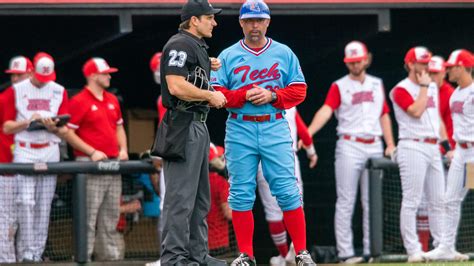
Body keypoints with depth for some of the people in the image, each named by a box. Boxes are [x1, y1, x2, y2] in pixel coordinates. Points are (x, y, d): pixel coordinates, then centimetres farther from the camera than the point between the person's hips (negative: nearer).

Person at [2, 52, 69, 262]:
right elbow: (7, 127, 3)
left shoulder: (59, 92, 10)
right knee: (26, 202, -13)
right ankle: (26, 253, -11)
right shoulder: (16, 91, 4)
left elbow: (64, 131, 9)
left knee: (44, 205, 1)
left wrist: (54, 128, -14)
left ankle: (37, 254, 5)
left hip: (50, 152, 2)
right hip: (24, 152, -2)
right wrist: (27, 122, -13)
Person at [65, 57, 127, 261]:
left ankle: (110, 254, 14)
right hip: (90, 164, -7)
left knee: (111, 214, 9)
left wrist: (123, 149, 8)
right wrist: (92, 152, -16)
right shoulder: (79, 101, -7)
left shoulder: (112, 100, 16)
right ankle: (83, 255, -8)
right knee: (89, 214, -10)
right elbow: (69, 133, -10)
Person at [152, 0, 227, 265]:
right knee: (181, 196, -11)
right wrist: (210, 95, -14)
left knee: (200, 198, 14)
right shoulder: (180, 44, -13)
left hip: (199, 126, 11)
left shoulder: (198, 46, 19)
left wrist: (209, 68, 15)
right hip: (183, 126, -11)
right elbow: (176, 86, -23)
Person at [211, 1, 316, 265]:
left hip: (275, 128, 0)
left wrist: (272, 96, -10)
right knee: (241, 194, 0)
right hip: (240, 129, 0)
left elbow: (299, 91, 6)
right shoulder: (228, 56, 7)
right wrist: (245, 96, -12)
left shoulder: (284, 53, 8)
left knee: (288, 191, -5)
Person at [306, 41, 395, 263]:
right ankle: (345, 252, -6)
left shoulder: (377, 84, 14)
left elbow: (384, 115, 18)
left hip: (374, 147, 4)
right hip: (349, 146, -4)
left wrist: (390, 144, 7)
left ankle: (371, 251, 9)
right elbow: (326, 110, -14)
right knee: (346, 202, -6)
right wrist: (308, 133, -31)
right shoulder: (339, 86, 0)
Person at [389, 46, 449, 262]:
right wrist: (423, 86, -10)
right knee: (411, 201, -8)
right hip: (413, 147, -8)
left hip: (433, 148, 8)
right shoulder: (401, 89, -5)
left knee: (438, 201, 7)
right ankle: (413, 250, -9)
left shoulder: (433, 87, 19)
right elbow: (416, 111, -19)